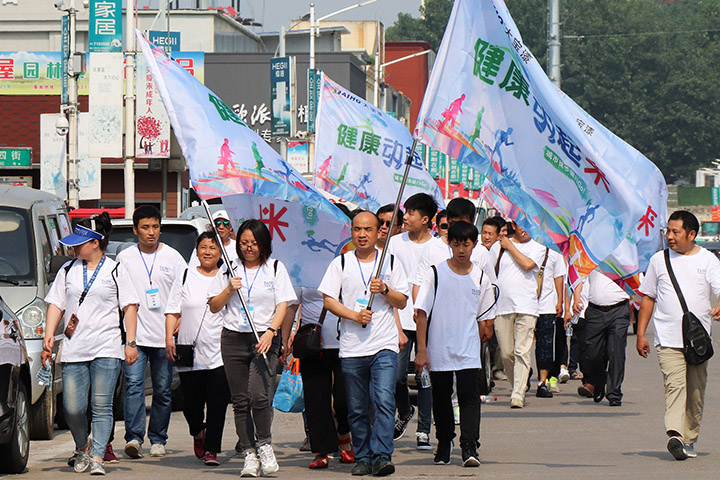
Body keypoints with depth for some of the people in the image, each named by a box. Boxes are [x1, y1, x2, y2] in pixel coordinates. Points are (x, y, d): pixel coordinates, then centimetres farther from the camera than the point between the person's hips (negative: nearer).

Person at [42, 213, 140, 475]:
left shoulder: (115, 271, 5)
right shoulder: (68, 271, 13)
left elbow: (130, 307, 5)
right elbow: (56, 304, 14)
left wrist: (130, 342, -3)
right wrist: (49, 335, 1)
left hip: (107, 349, -3)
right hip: (74, 350, 3)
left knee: (102, 407, -7)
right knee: (73, 408, -4)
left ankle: (97, 458, -6)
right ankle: (82, 449, 21)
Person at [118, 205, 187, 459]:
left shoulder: (172, 257, 6)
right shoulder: (125, 258, 7)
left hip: (164, 334, 1)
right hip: (134, 334, -1)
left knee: (163, 389, 4)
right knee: (134, 384, -14)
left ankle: (158, 440, 13)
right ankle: (134, 437, -19)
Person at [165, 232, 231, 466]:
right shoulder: (185, 277, 10)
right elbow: (172, 311, 9)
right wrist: (169, 338, -1)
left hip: (219, 353, -1)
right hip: (189, 352, 1)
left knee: (217, 404, -8)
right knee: (191, 403, 5)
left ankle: (211, 450, -3)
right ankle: (198, 433, 35)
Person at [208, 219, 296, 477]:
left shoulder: (275, 268, 8)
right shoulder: (230, 269, 12)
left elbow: (282, 305, 2)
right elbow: (214, 307, 13)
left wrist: (270, 331, -13)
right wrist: (229, 290, -5)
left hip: (264, 339, -3)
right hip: (233, 339, 3)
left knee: (259, 394, -19)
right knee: (240, 400, 1)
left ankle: (264, 444, 0)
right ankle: (249, 454, 7)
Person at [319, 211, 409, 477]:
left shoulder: (391, 262, 9)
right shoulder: (340, 263, 8)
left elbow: (402, 302, 10)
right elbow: (329, 300, 3)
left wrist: (385, 290, -10)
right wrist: (354, 315, -12)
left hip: (385, 346, -1)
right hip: (352, 347, 1)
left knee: (384, 400, -16)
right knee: (357, 409, 5)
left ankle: (382, 456, -19)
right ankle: (362, 458, 14)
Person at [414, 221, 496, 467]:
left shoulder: (481, 278, 4)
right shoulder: (436, 273, -2)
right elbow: (422, 313, -4)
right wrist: (421, 351, -9)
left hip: (469, 352, 0)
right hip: (438, 351, 0)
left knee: (469, 396, -11)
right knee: (441, 398, 9)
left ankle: (469, 447, -13)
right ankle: (444, 444, 25)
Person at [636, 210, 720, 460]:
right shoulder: (659, 260, 10)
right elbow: (648, 297, 16)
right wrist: (640, 334, 11)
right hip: (668, 338, -1)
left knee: (696, 391, 6)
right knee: (674, 384, -18)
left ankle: (689, 439, 16)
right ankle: (675, 435, -31)